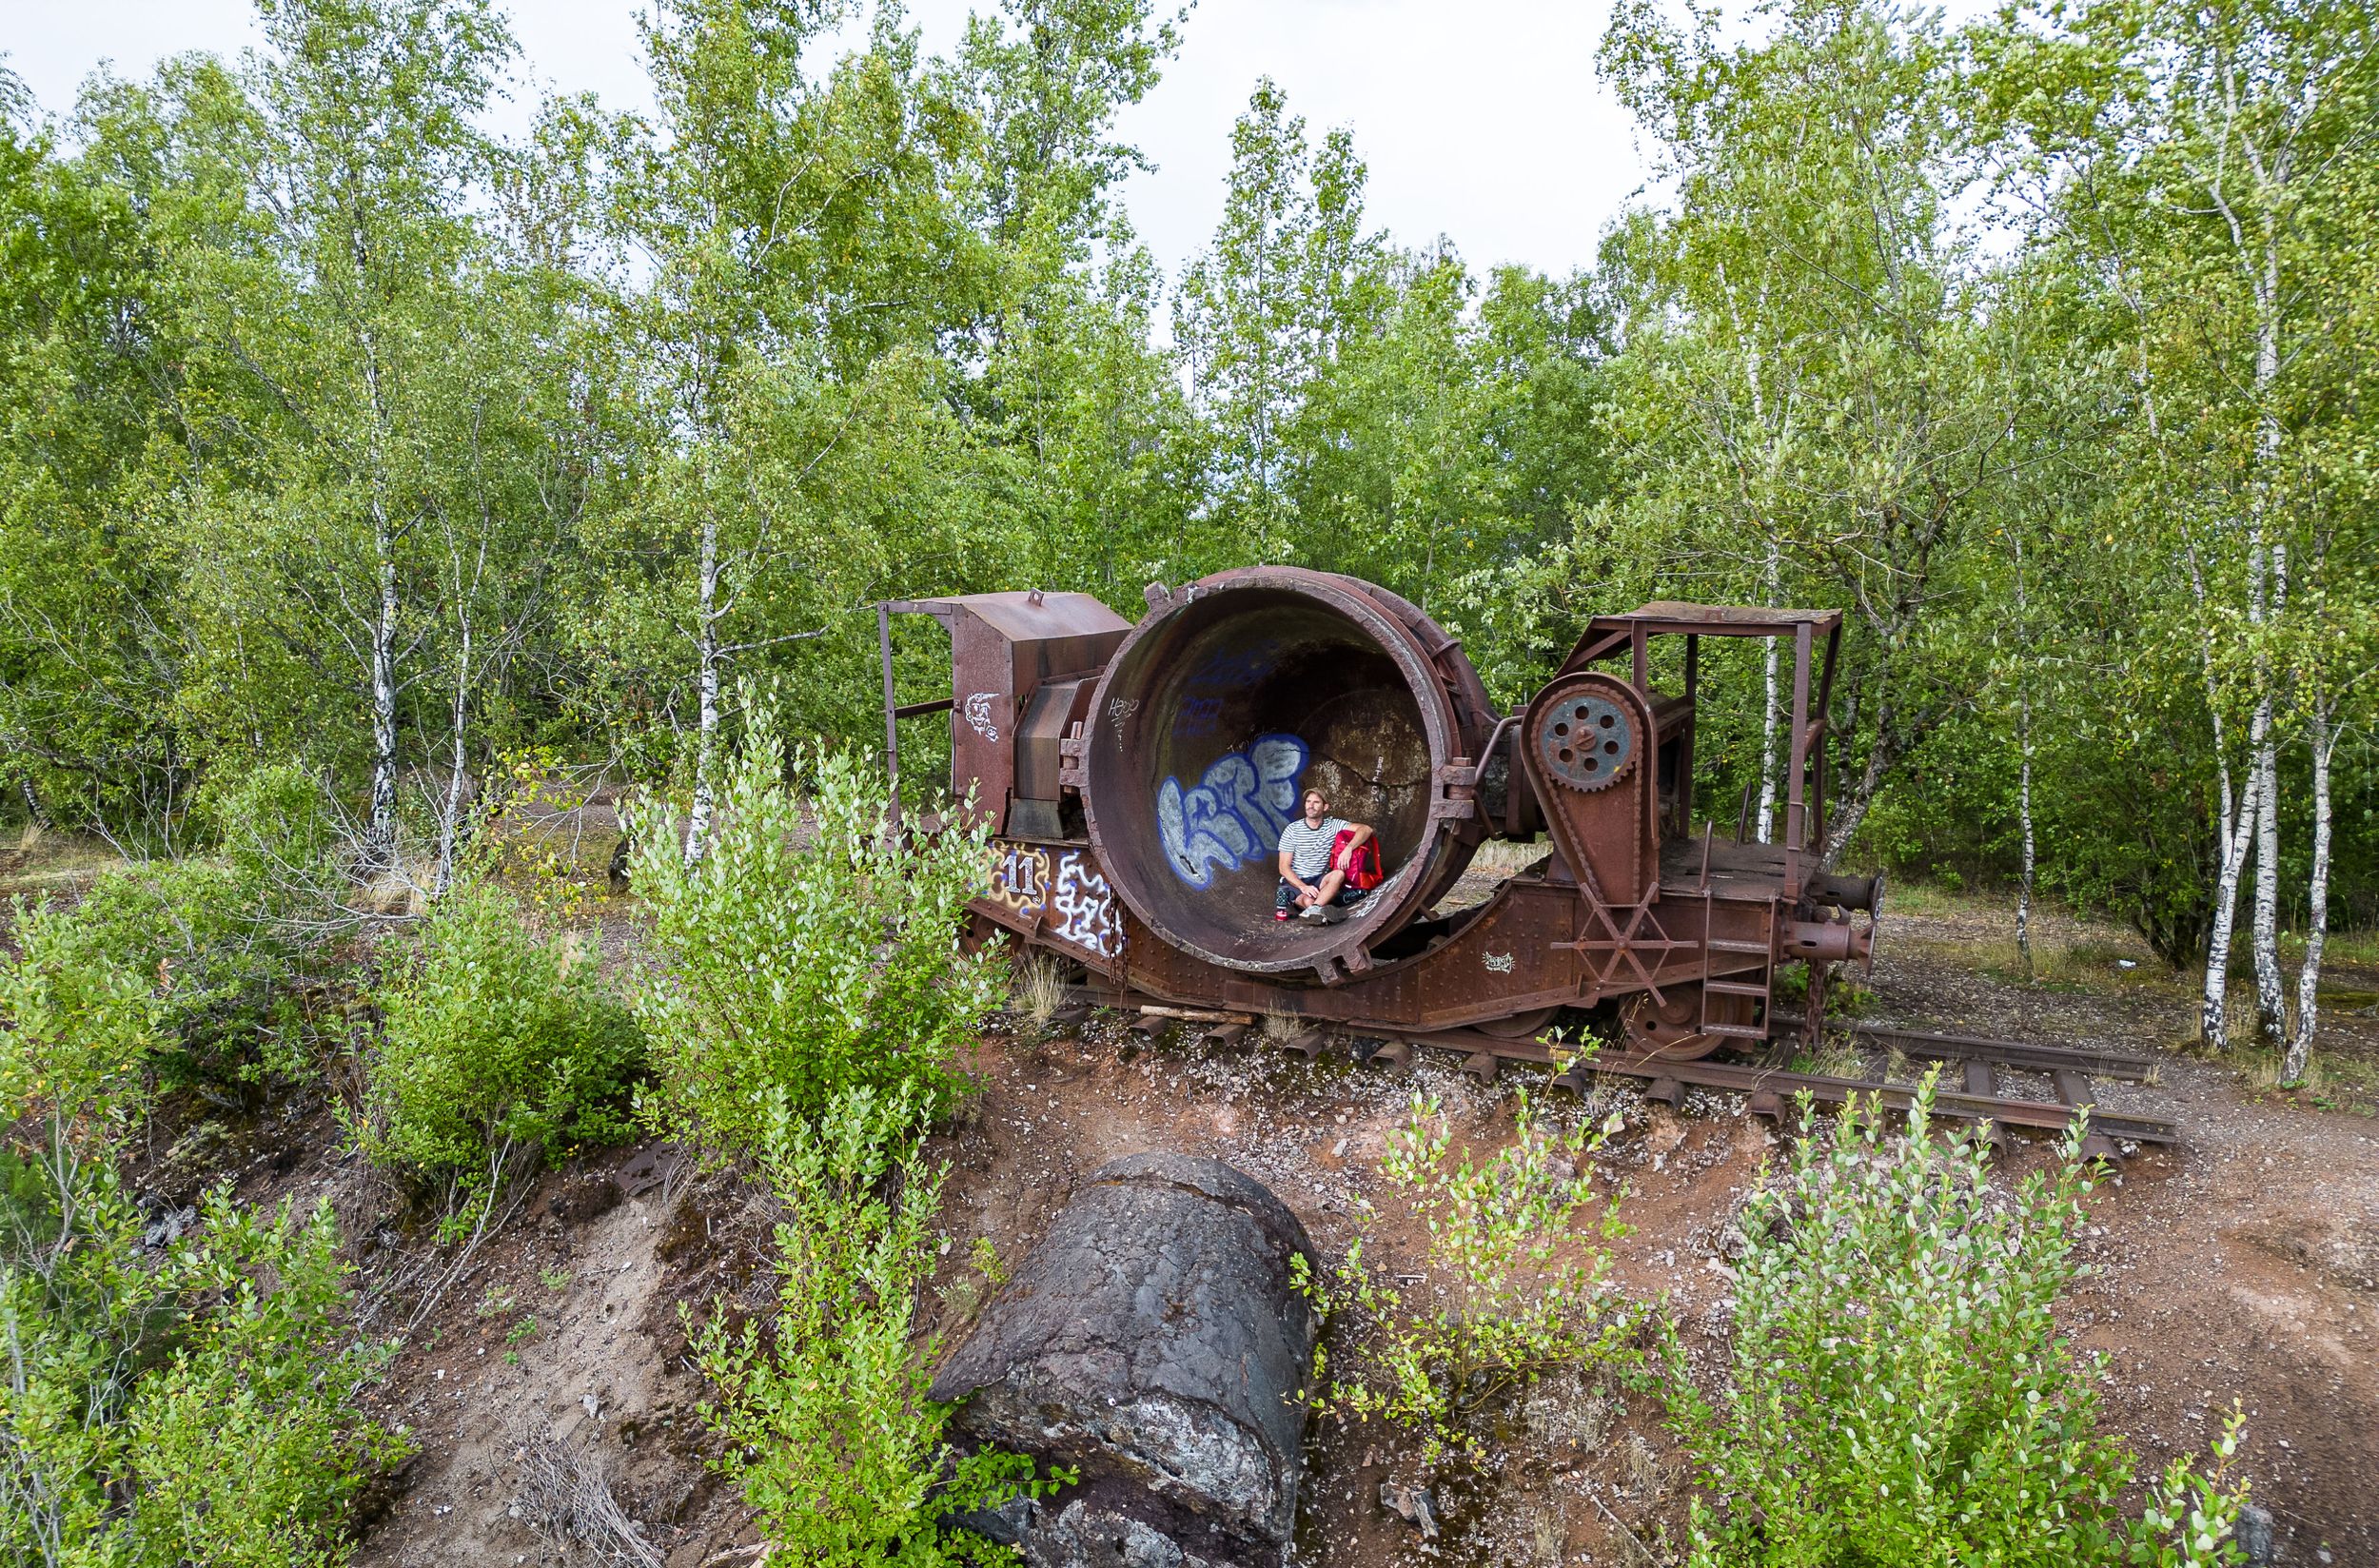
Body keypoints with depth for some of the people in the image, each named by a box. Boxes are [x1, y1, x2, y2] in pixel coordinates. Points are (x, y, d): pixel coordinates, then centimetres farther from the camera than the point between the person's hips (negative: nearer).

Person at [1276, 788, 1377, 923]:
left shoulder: (1333, 825, 0)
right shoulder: (1292, 830, -5)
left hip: (1319, 881, 3)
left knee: (1339, 874, -32)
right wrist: (1303, 887, -22)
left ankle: (1313, 910, -47)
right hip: (1295, 882, -3)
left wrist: (1348, 848, -28)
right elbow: (1284, 867, -6)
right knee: (1308, 901, -37)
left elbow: (1366, 829, -10)